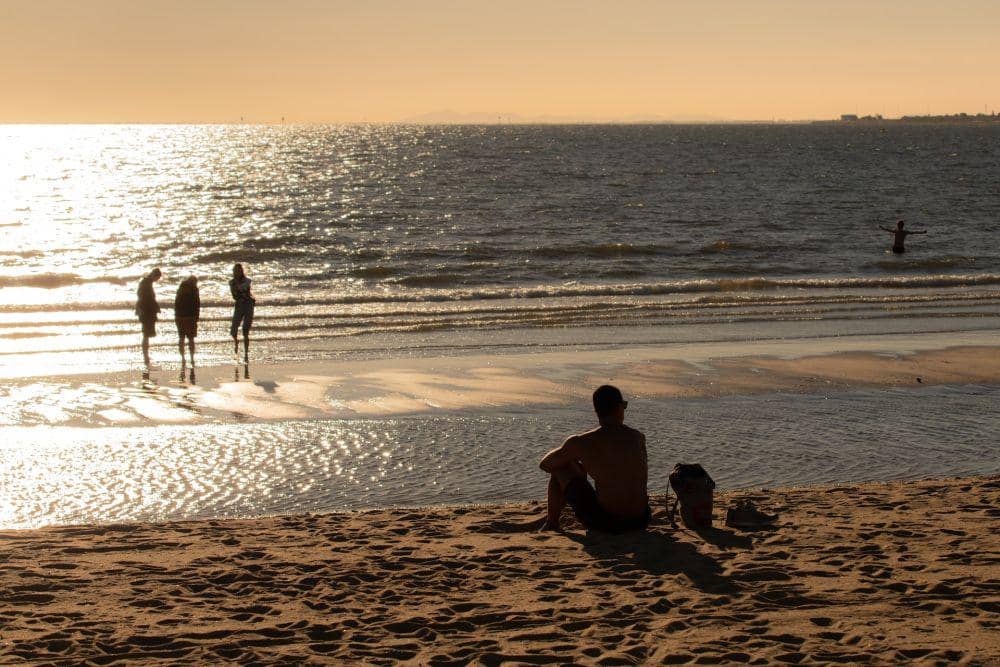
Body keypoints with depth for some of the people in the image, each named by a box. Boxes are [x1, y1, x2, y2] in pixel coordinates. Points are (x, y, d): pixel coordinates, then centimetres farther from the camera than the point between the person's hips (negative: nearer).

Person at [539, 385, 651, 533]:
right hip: (640, 522, 4)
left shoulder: (580, 443, -6)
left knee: (559, 468, 16)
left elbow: (544, 464, 11)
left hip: (605, 522, -4)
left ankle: (551, 524, 30)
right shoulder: (639, 438, 5)